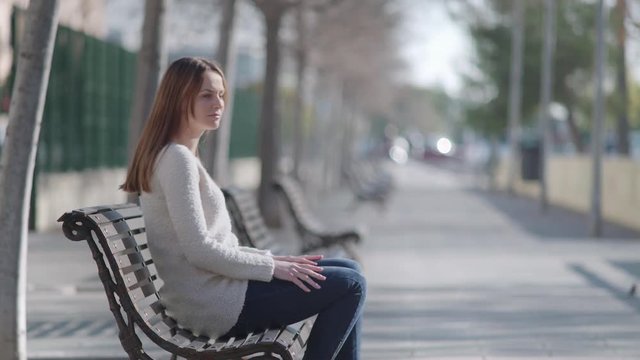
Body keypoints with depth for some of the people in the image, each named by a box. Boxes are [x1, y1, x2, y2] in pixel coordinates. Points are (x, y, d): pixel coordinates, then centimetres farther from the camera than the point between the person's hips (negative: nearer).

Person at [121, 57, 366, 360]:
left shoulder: (182, 155, 16)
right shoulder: (177, 158, -16)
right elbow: (198, 249, -22)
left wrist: (273, 260, 8)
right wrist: (272, 267, -14)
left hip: (216, 290, 10)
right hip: (214, 303, -10)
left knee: (348, 270, 14)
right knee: (349, 285, -7)